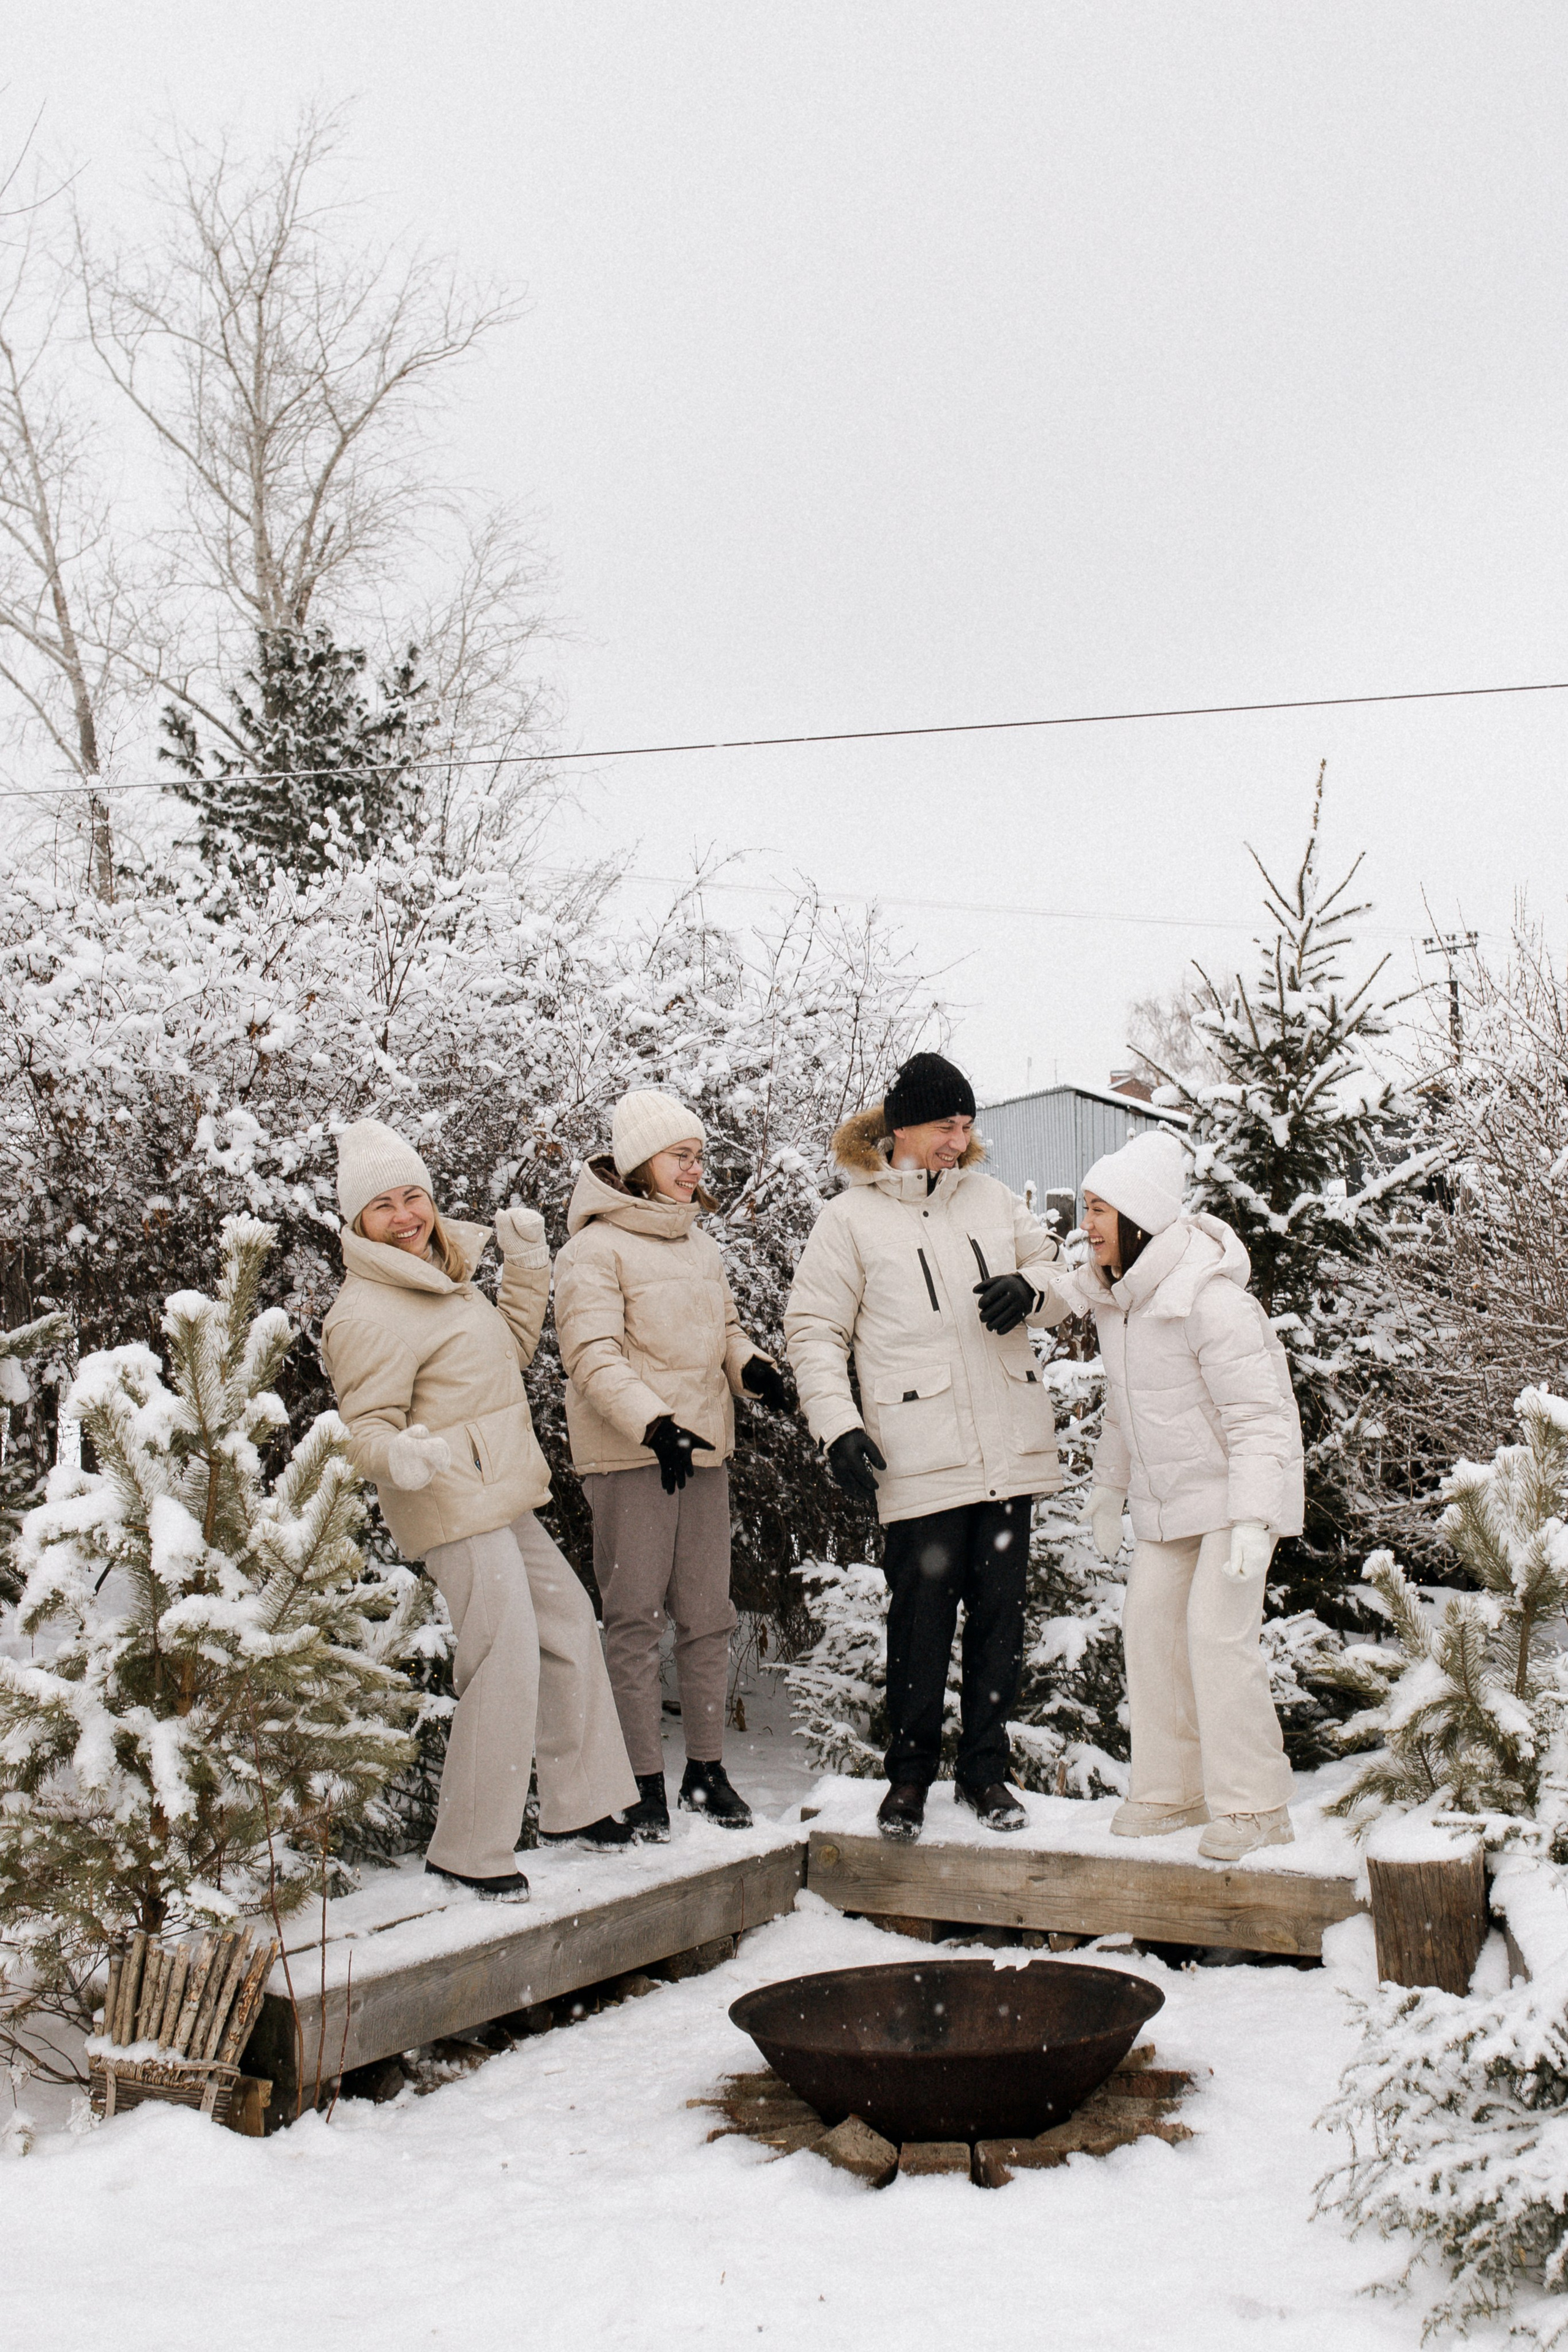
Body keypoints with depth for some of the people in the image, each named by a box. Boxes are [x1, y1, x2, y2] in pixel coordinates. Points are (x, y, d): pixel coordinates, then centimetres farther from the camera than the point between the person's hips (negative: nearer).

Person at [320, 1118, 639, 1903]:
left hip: (499, 1499, 10)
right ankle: (469, 1852, 0)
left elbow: (512, 1349, 24)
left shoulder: (443, 1274, 13)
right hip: (454, 1507, -10)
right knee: (506, 1663, -12)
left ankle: (573, 1806, 31)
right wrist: (400, 1457, -39)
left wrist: (526, 1265, 16)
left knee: (569, 1623, 18)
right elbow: (368, 1424, -18)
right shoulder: (366, 1313, -16)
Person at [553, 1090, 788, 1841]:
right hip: (628, 1458, -7)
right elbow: (594, 1357, -18)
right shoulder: (594, 1251, -9)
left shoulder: (700, 1243, 14)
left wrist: (752, 1365, 0)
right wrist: (654, 1424, -30)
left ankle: (705, 1770, 22)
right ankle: (643, 1782, 7)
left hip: (703, 1452, 7)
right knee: (634, 1618, -1)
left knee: (709, 1615, 11)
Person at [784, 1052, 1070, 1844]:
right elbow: (814, 1331, 1)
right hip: (919, 1461, -4)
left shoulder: (990, 1198, 12)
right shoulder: (850, 1220, 1)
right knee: (921, 1623, 0)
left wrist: (1030, 1290, -4)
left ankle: (985, 1769, 23)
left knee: (1000, 1616, 10)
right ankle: (910, 1771, 17)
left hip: (1010, 1450, 4)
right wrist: (839, 1426, -10)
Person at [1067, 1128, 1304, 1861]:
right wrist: (1108, 1490, 20)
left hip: (1234, 1491, -8)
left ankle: (1253, 1805, -2)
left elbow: (1258, 1413, -24)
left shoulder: (1210, 1297, -25)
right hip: (1166, 1498, 8)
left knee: (1217, 1633, -14)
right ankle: (1170, 1789, 17)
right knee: (1150, 1627, 4)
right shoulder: (1113, 1296, 2)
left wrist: (1252, 1520, -30)